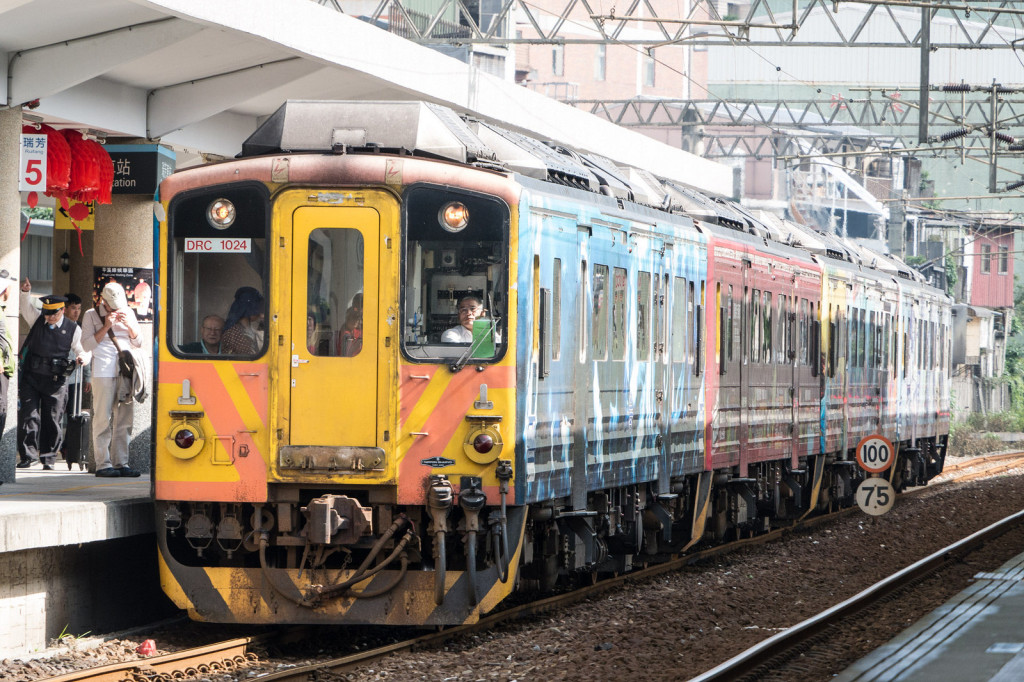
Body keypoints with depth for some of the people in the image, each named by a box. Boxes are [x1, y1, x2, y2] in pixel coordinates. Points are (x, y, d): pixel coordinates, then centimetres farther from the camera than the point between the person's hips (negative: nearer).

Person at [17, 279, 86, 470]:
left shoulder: (73, 329, 3)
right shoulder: (37, 320, 8)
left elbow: (80, 348, 8)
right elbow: (26, 307, 1)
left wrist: (81, 357, -13)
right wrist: (26, 292, -17)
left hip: (55, 380, -1)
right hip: (31, 377, 1)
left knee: (52, 419, 1)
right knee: (28, 415, -5)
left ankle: (48, 458, 9)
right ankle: (28, 455, -1)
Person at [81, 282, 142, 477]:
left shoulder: (128, 313, 17)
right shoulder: (92, 315, 5)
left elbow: (138, 342, 16)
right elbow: (87, 344, -3)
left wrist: (129, 325, -2)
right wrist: (106, 327, -11)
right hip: (103, 371, -5)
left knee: (124, 420, 2)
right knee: (103, 419, -8)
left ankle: (120, 463, 5)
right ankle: (103, 464, -7)